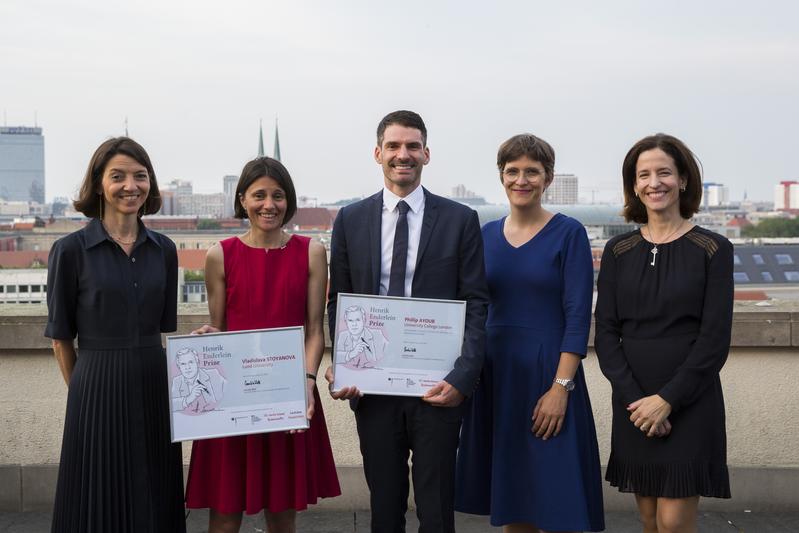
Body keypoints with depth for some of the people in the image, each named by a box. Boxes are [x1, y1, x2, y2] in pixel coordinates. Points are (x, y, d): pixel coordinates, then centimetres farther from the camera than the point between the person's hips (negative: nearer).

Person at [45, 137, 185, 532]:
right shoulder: (70, 250, -6)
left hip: (155, 385, 4)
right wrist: (81, 391, 4)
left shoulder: (164, 250, 5)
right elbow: (61, 336, 0)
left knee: (156, 500, 11)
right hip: (98, 391, -4)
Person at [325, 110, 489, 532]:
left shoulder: (459, 219, 1)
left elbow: (476, 305, -1)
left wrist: (462, 377, -12)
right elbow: (338, 302, 9)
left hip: (438, 386, -2)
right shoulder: (350, 220, 6)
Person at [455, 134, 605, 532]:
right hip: (495, 372, 5)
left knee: (554, 498, -1)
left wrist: (560, 388, -17)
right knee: (509, 498, 11)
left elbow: (578, 316, -10)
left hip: (548, 371, -4)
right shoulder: (488, 234, 8)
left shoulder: (568, 233, -6)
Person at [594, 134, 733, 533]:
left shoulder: (713, 249, -2)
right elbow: (606, 332, 2)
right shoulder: (618, 251, 7)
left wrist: (667, 399, -13)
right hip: (633, 404, 3)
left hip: (690, 403, -3)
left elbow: (715, 339, -7)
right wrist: (634, 399, -10)